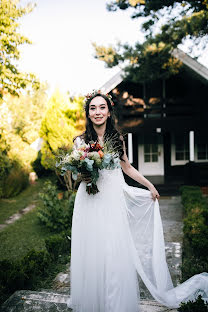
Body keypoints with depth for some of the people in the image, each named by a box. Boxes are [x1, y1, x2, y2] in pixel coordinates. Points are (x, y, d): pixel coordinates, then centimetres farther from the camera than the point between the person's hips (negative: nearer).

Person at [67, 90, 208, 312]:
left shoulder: (117, 138, 6)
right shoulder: (80, 141, 0)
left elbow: (127, 167, 16)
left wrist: (150, 186, 18)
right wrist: (84, 177, -16)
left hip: (113, 202, 1)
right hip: (89, 204, -1)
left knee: (116, 255, 2)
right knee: (91, 254, 5)